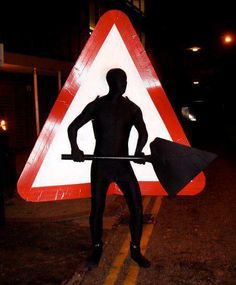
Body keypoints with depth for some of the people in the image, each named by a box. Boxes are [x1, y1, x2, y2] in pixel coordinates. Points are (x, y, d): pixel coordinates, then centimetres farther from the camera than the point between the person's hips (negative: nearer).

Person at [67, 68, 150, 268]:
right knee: (97, 209, 6)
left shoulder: (132, 108, 3)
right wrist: (75, 148, -19)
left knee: (137, 208, -2)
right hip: (100, 165, -2)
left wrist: (139, 151, -14)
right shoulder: (97, 106, -3)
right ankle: (97, 249, 31)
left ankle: (136, 250, 21)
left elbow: (143, 133, 8)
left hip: (123, 164, 2)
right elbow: (73, 127, 0)